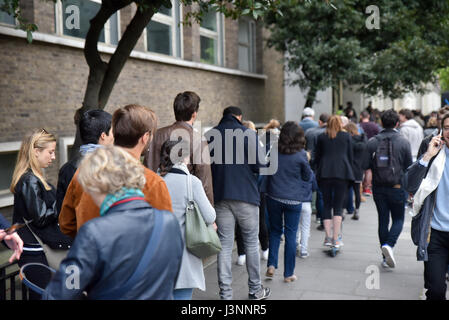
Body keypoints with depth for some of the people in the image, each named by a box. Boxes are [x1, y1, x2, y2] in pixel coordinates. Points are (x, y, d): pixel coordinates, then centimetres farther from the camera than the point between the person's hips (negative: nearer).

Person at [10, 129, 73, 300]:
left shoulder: (31, 178, 12)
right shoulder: (30, 181, -18)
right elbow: (41, 217, -19)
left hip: (35, 248, 10)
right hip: (33, 251, -10)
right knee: (41, 294, -4)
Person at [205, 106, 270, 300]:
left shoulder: (209, 136, 4)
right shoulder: (248, 134, -5)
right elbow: (257, 166, -9)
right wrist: (264, 166, 12)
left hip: (220, 197, 2)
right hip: (246, 196, -2)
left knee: (224, 245, 6)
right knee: (251, 242, 11)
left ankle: (225, 293, 7)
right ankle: (255, 290, 21)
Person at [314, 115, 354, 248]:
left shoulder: (321, 137, 9)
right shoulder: (346, 136, 7)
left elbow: (317, 157, 11)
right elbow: (350, 156, 9)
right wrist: (349, 171, 19)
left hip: (325, 173, 1)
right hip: (342, 173, -1)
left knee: (326, 205, 8)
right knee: (338, 206, 1)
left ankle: (328, 237, 3)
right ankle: (336, 238, -3)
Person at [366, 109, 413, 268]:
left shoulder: (372, 142, -2)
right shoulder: (403, 142, -7)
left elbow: (366, 164, 0)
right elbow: (409, 166, -3)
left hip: (378, 188, 2)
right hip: (397, 187, -2)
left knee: (383, 220, 10)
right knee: (398, 219, 10)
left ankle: (385, 257, 15)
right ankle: (389, 245, -15)